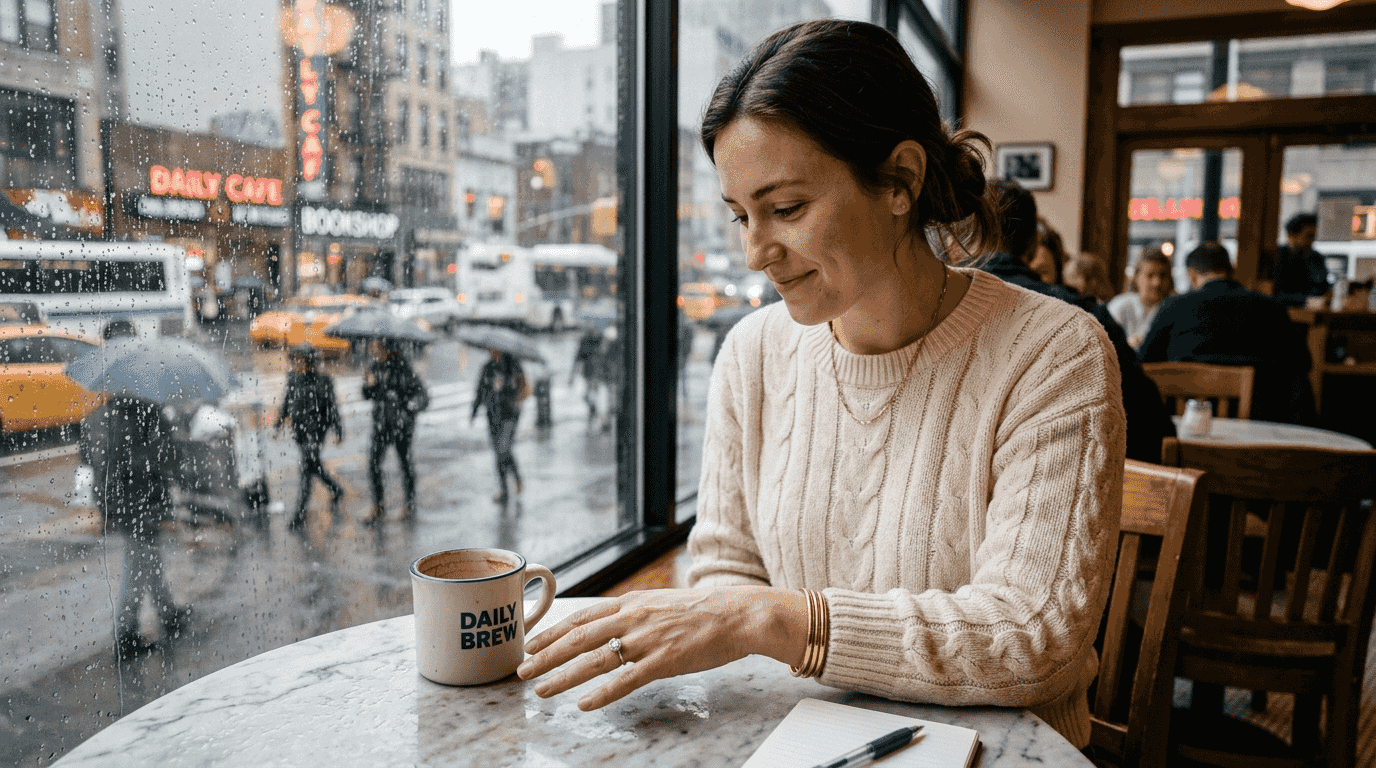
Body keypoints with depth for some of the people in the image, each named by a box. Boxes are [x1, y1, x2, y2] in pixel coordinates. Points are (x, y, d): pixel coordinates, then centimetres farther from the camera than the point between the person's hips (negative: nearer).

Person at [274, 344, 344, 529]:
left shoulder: (322, 381, -13)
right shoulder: (292, 378, 3)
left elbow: (332, 406, -7)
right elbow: (286, 403, 15)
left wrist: (338, 431, -5)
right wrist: (278, 424, 12)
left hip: (316, 429, -6)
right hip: (298, 429, 6)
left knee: (307, 468, -7)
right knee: (315, 466, 18)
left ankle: (300, 515, -1)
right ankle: (336, 490, 43)